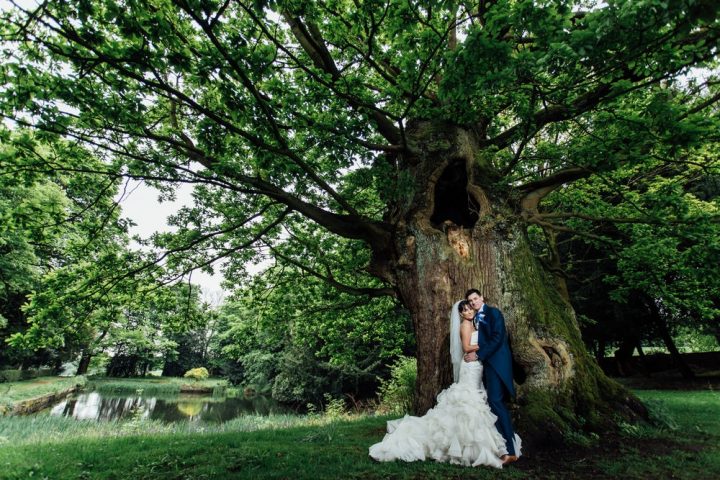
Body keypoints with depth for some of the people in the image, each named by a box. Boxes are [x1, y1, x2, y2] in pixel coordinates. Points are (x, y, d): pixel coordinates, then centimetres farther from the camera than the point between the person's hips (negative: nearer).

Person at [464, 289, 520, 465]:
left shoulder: (493, 312, -6)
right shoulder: (476, 318, 17)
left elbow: (497, 338, -16)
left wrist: (478, 355, -16)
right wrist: (474, 353, 0)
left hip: (496, 362, -8)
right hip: (486, 363, 8)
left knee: (496, 401, -14)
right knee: (493, 402, 9)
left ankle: (511, 450, -8)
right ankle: (504, 443, 17)